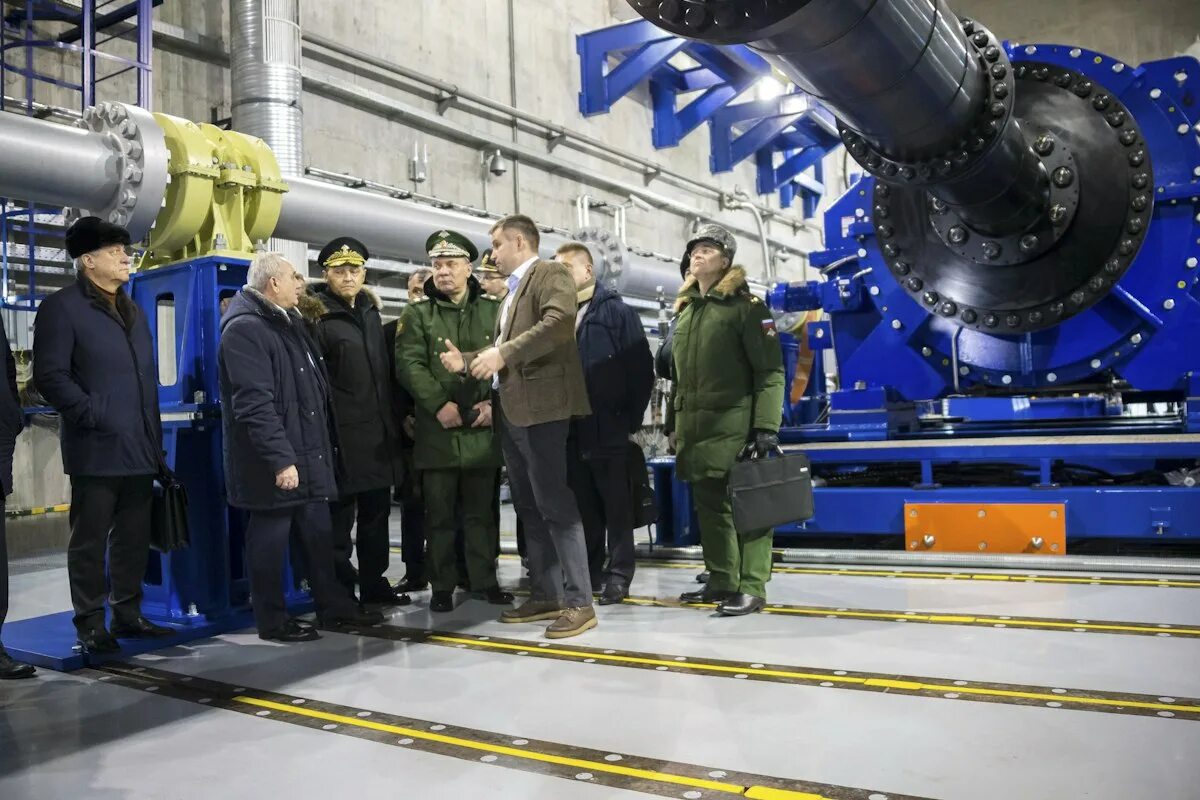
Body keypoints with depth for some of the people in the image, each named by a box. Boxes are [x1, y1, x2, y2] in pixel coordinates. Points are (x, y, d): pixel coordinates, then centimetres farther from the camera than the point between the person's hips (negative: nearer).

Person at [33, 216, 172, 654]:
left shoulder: (133, 311, 20)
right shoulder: (62, 307, -4)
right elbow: (50, 376, -12)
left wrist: (155, 440, 15)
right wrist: (93, 416, -19)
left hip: (139, 449, 7)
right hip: (97, 450, -7)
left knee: (134, 537, 12)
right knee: (90, 540, 2)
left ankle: (127, 613, 23)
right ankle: (90, 623, 11)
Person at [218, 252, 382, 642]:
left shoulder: (290, 322, 17)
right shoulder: (244, 329, -15)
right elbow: (254, 404, -22)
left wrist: (328, 441, 18)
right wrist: (280, 458, -25)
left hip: (309, 454, 9)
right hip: (275, 463, -9)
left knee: (319, 534, 15)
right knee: (270, 538, 3)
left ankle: (333, 604, 26)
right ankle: (272, 619, 15)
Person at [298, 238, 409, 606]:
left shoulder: (370, 311, 15)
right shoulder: (317, 316, -8)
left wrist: (394, 419, 17)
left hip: (379, 432, 7)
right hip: (342, 435, -7)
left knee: (376, 511, 15)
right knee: (340, 515, 1)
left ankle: (374, 583, 27)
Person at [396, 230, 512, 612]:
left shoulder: (493, 310, 9)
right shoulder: (417, 314, 5)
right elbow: (409, 365, -6)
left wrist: (495, 402, -9)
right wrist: (439, 404, -17)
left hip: (482, 429, 1)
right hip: (437, 431, -1)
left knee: (481, 511, 10)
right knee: (440, 514, 6)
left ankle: (485, 580, 21)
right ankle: (442, 586, 15)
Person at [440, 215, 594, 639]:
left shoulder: (550, 273, -4)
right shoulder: (513, 289, 22)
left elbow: (560, 322, -23)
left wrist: (502, 352, -24)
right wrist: (469, 360, 9)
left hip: (541, 408, -10)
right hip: (512, 411, 10)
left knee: (555, 504, -9)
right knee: (529, 507, 12)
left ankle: (579, 603, -4)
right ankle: (545, 595, 20)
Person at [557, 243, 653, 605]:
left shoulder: (617, 312, -1)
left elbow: (642, 369, -5)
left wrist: (631, 419, -8)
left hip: (609, 430, -4)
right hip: (571, 430, 5)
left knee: (617, 506, 3)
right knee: (583, 506, 11)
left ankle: (619, 573, 12)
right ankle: (590, 571, 21)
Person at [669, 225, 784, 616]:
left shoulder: (745, 305, -3)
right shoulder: (685, 310, 19)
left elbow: (770, 370, -9)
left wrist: (766, 426, -17)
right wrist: (674, 423, 19)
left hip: (733, 427, -7)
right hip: (694, 429, 7)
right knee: (708, 505, 12)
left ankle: (751, 588, 2)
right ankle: (721, 581, 22)